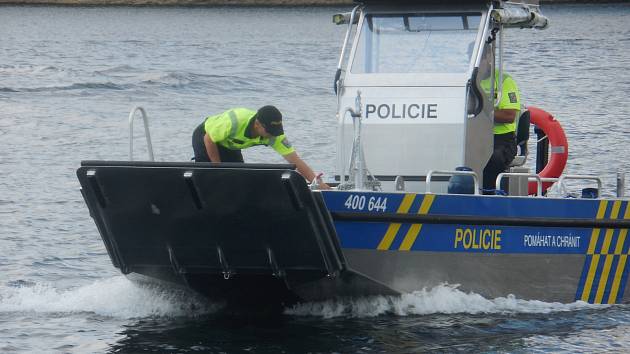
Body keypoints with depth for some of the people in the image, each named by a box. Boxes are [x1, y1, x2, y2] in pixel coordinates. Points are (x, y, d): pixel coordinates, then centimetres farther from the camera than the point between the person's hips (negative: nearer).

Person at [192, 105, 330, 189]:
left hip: (228, 144, 5)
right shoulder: (234, 122, -42)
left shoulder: (273, 133, -27)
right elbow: (209, 139, -26)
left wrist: (317, 181, -38)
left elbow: (295, 160, -28)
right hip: (206, 136, -5)